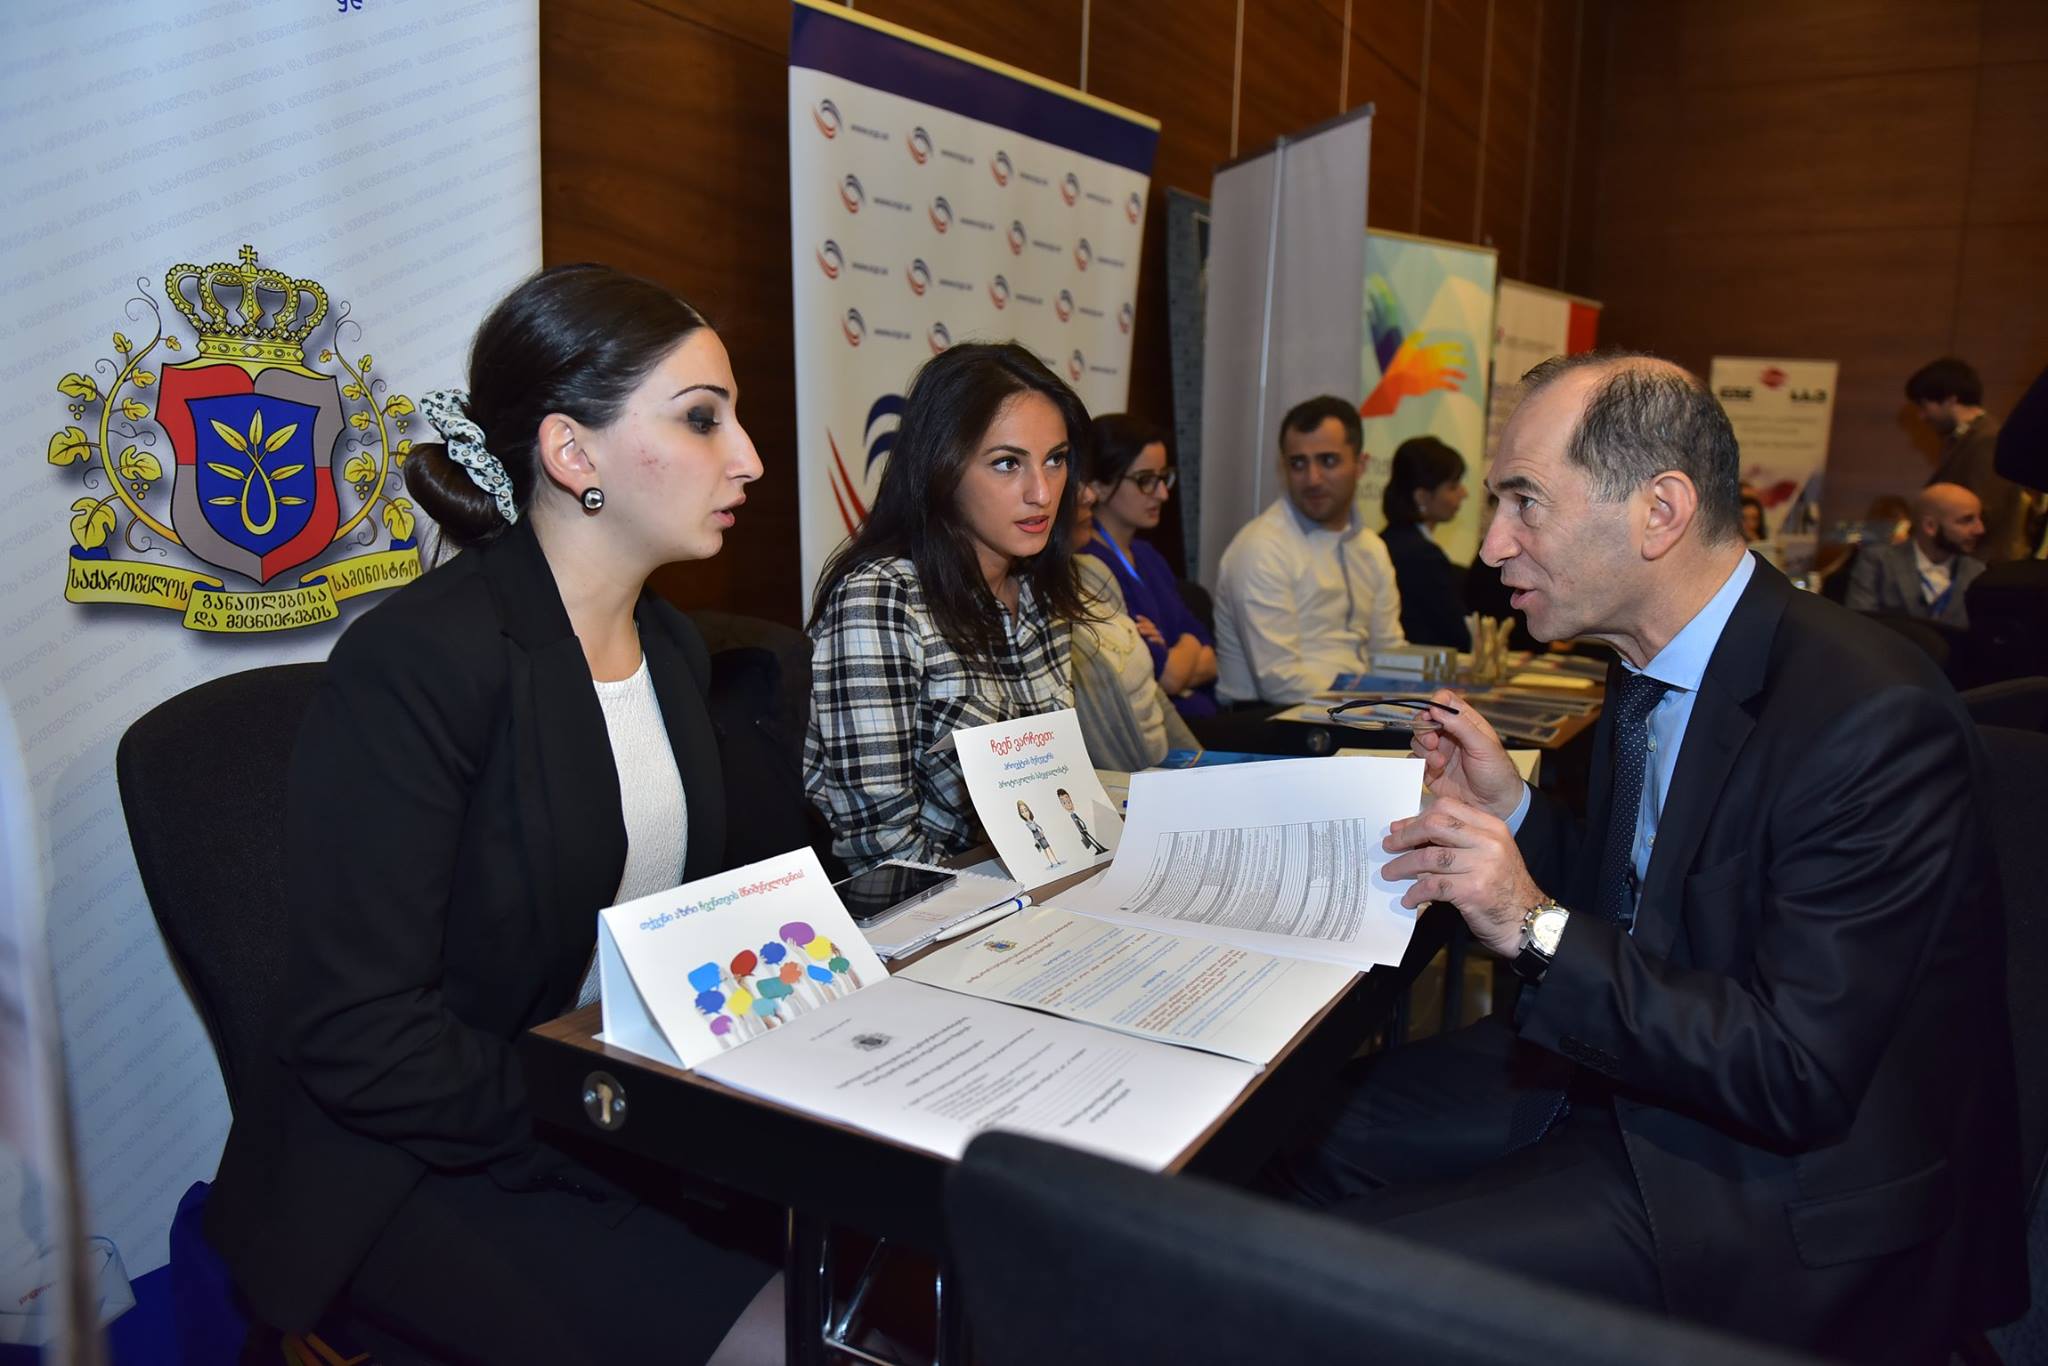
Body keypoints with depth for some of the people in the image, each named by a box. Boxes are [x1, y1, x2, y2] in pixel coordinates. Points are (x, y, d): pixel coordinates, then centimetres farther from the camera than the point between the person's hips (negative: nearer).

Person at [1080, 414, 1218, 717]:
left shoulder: (1148, 555, 15)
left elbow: (1209, 663, 12)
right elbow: (1167, 678, -16)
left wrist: (1171, 658, -9)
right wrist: (1189, 645, 6)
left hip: (1202, 718, 9)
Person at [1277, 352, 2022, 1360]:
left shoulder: (1868, 718, -27)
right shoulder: (1648, 670, 2)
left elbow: (1797, 1080, -26)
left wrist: (1538, 928, -29)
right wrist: (1510, 810, -5)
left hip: (1788, 1189, -8)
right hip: (1633, 1058, 8)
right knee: (1330, 1131, 5)